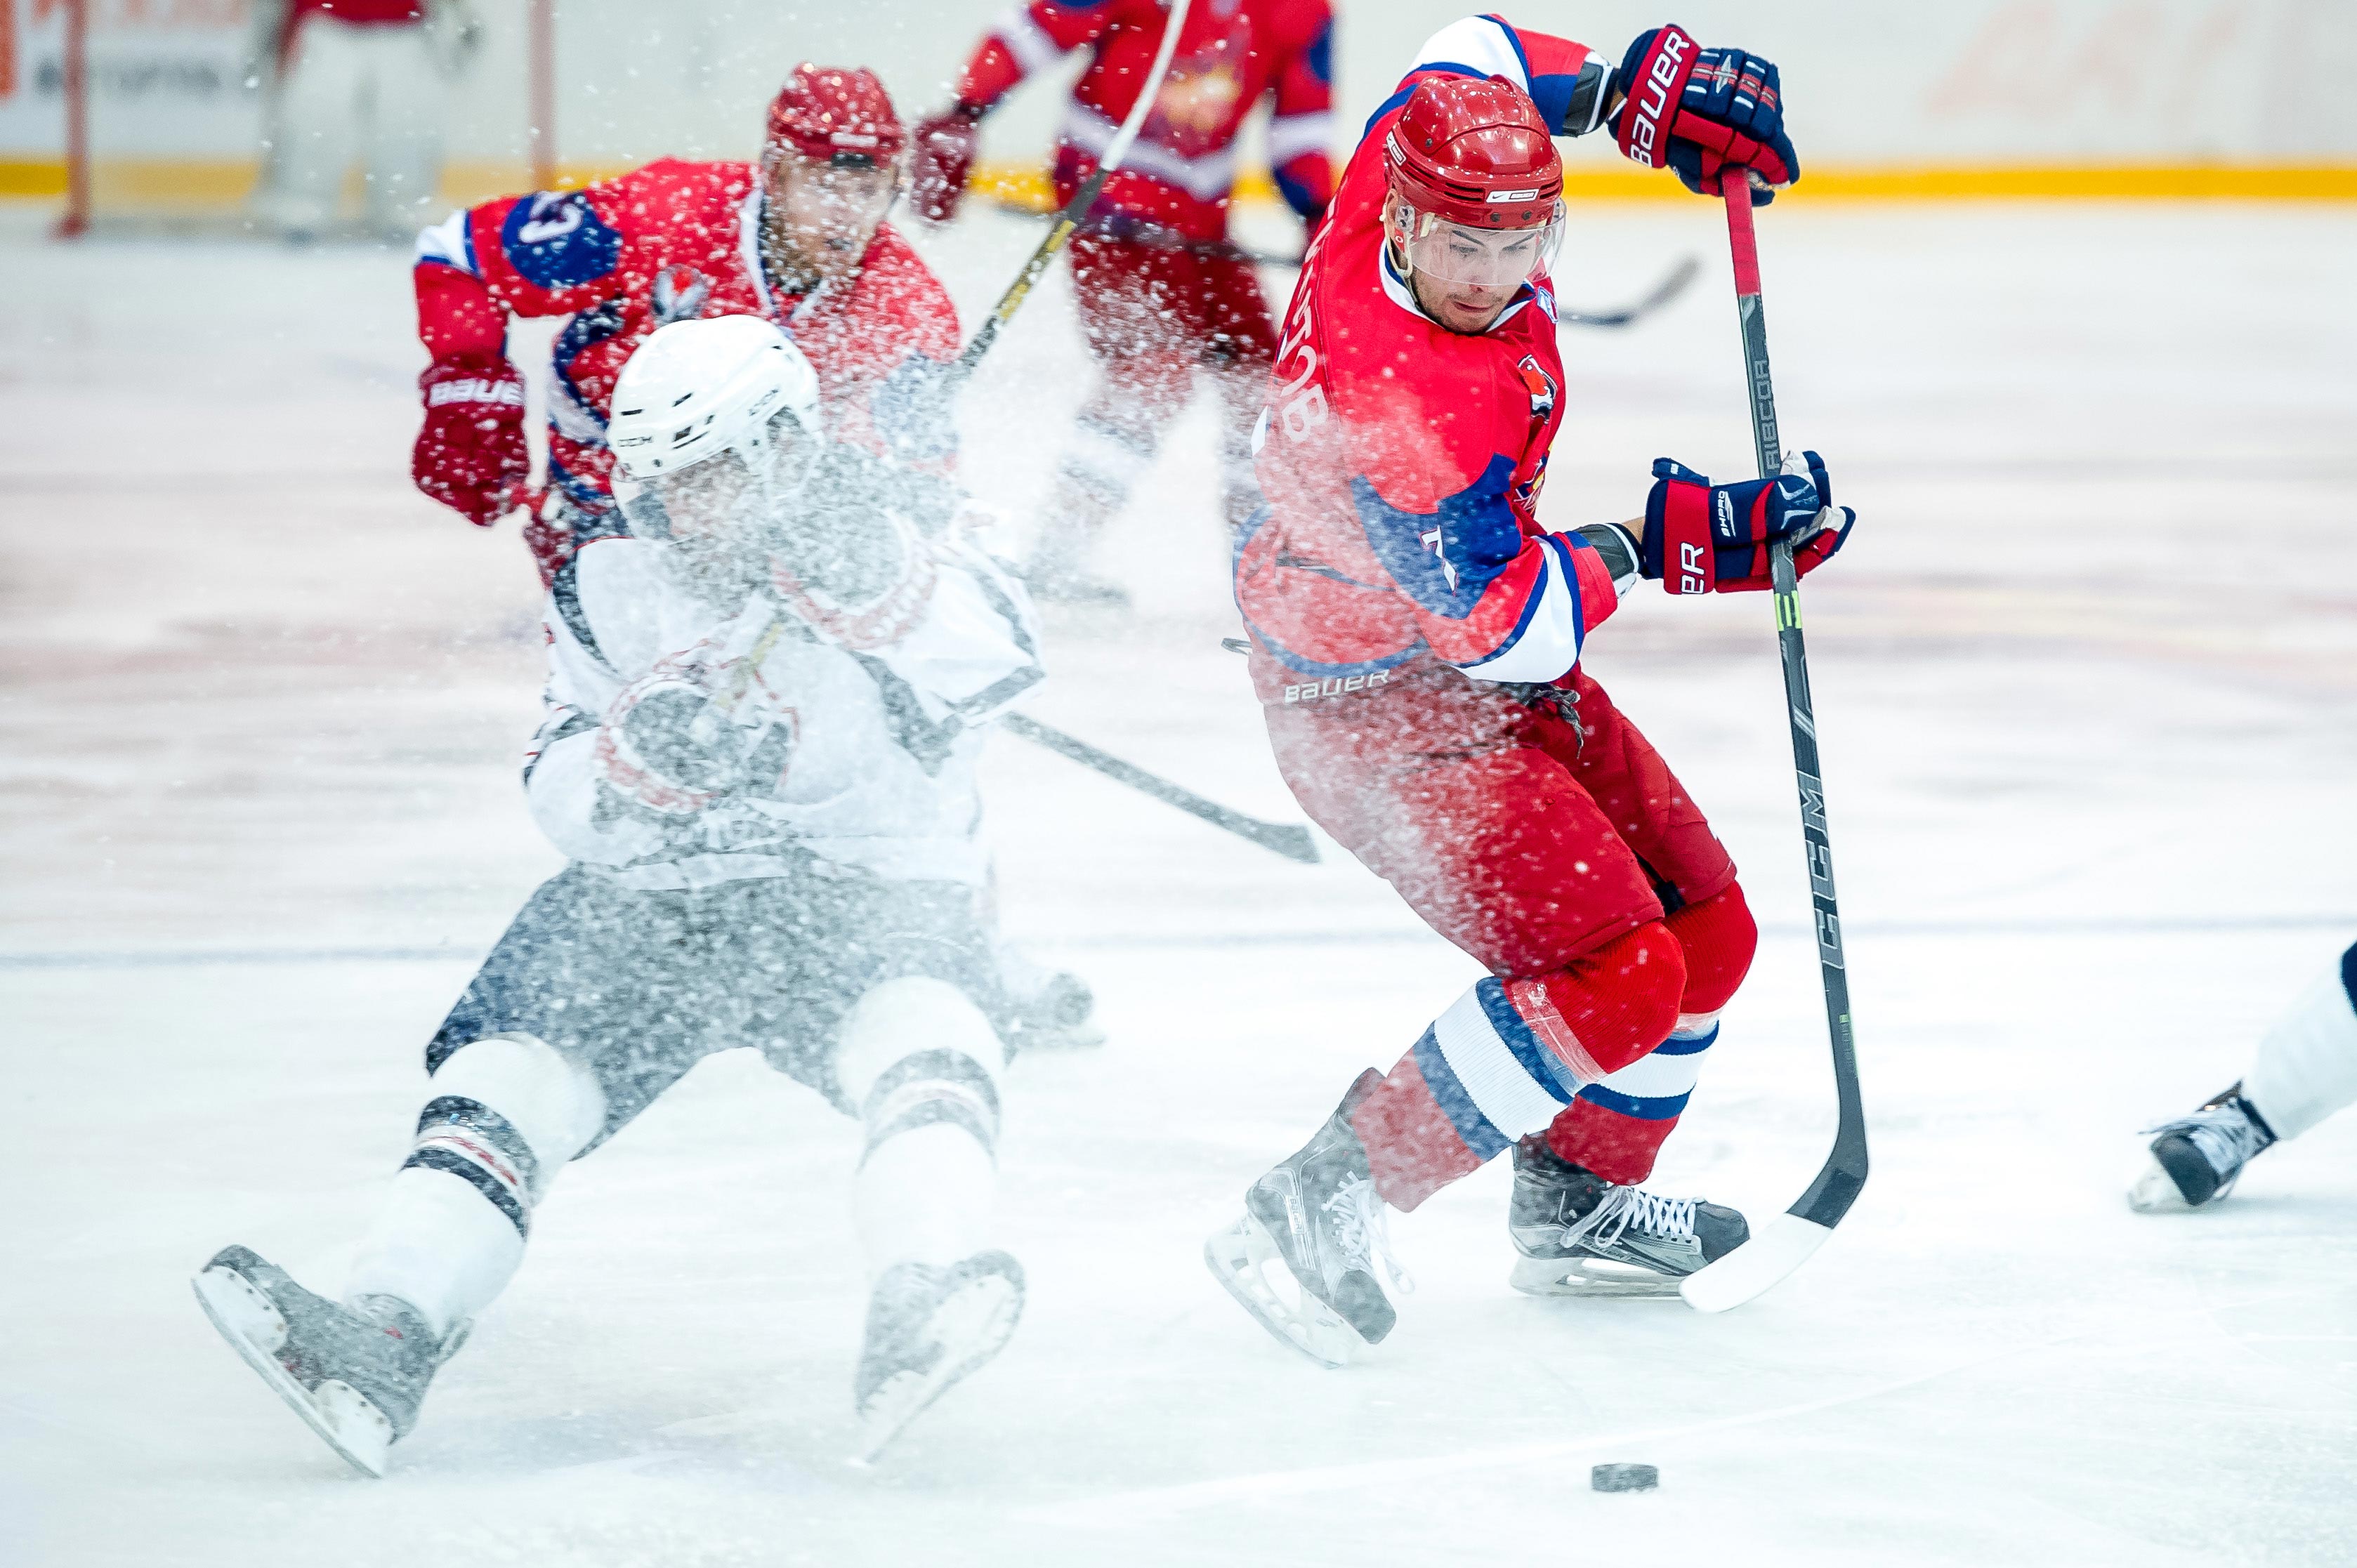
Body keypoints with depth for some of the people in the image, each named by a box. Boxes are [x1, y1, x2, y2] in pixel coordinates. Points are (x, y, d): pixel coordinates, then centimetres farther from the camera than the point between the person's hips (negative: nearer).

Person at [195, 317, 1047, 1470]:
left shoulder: (897, 556, -5)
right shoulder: (612, 591, 4)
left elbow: (994, 662, -27)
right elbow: (564, 797, -4)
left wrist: (863, 577, -42)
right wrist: (646, 757, -26)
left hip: (867, 890, -3)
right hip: (651, 899, 3)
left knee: (922, 1029, -34)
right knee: (509, 1068, -19)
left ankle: (921, 1305, -55)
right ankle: (386, 1342, -32)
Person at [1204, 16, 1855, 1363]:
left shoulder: (1427, 150, -13)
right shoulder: (1405, 404, -37)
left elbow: (1471, 53, 10)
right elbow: (1506, 623, -28)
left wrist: (1635, 86, 1)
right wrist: (1657, 542, -20)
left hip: (1488, 657, 10)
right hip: (1378, 703, -10)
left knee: (1703, 930, 16)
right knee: (1610, 974, -22)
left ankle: (1580, 1200, 36)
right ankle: (1321, 1213, -14)